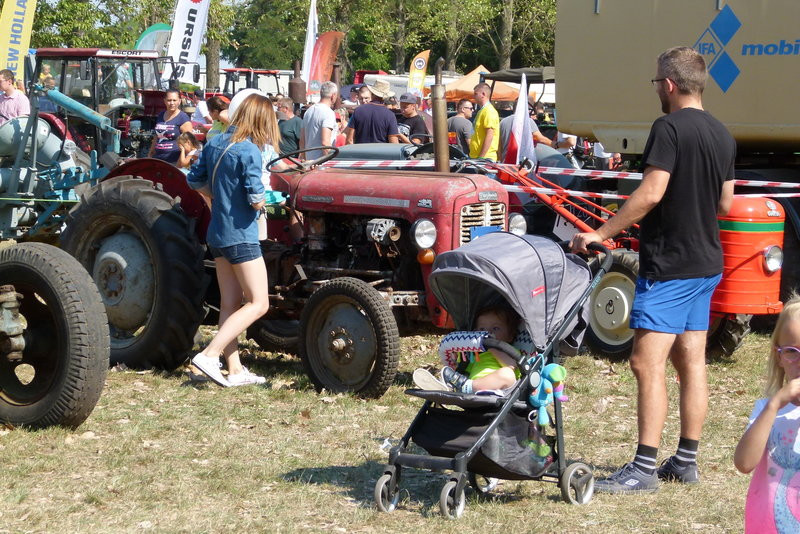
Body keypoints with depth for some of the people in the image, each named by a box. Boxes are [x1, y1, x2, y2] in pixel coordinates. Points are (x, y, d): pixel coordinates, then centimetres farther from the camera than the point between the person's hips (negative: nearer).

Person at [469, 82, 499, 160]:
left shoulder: (489, 111, -13)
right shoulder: (481, 111, 18)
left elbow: (489, 136, -20)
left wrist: (481, 157, -22)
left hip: (485, 157, -9)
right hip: (476, 157, 9)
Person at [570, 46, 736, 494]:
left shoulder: (670, 128, -15)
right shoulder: (722, 134, 10)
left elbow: (651, 193, -23)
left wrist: (600, 234, -18)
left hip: (668, 264, -9)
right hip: (707, 263, 9)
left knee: (648, 363, -9)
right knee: (691, 362, 12)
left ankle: (645, 468, -10)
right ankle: (687, 460, 17)